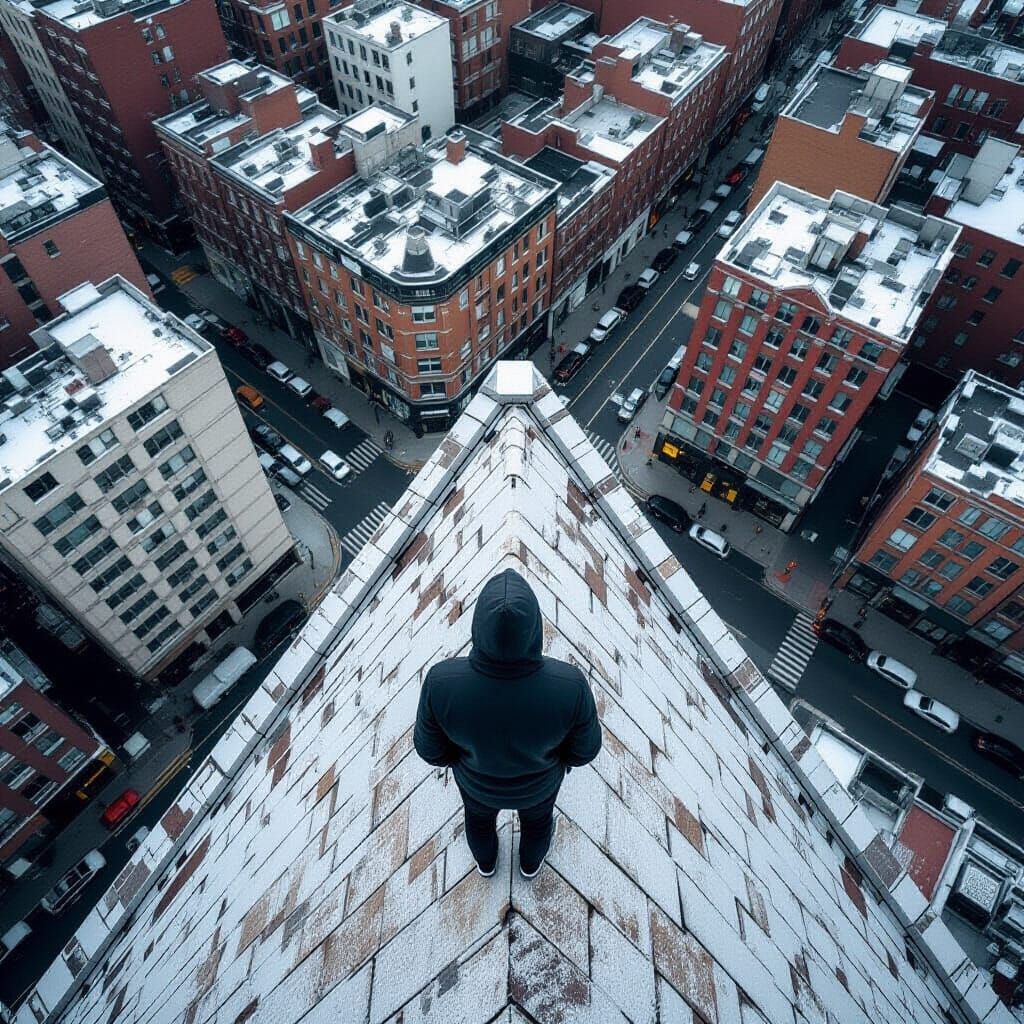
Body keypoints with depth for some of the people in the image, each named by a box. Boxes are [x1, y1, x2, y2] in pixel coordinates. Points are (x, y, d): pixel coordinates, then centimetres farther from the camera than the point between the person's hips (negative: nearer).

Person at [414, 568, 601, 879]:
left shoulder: (443, 682, -40)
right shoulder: (569, 685, -40)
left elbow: (431, 746, -19)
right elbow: (584, 746, -19)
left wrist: (455, 756, 4)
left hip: (477, 775, 1)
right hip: (537, 777, 0)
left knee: (480, 811, 36)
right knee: (536, 812, 35)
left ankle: (485, 859, 67)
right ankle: (531, 860, 67)